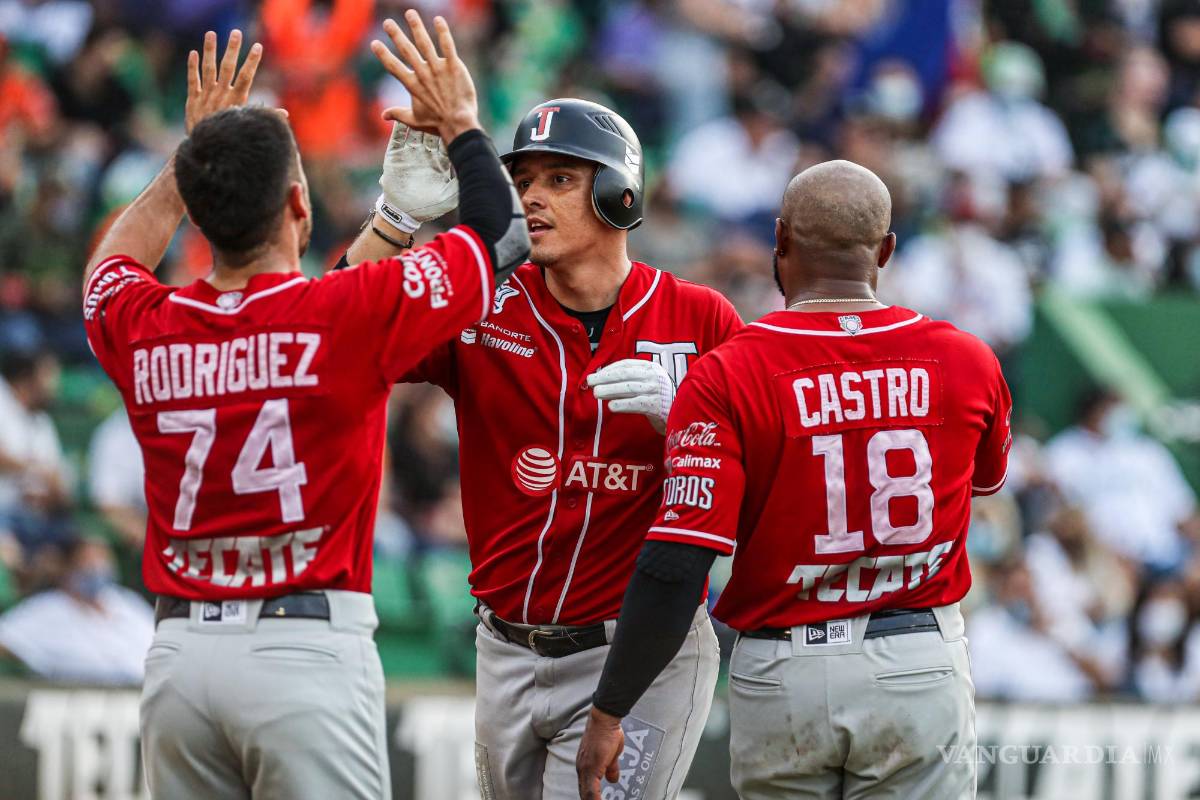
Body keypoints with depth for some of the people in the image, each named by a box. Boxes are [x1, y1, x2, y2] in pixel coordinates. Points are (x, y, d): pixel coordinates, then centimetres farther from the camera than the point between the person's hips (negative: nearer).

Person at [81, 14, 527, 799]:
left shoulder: (143, 330, 4)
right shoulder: (352, 313, -8)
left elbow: (114, 263, 31)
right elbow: (503, 235, 7)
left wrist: (194, 156, 36)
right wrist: (460, 125, 22)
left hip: (178, 653, 5)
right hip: (308, 642, -5)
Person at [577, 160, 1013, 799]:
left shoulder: (727, 377, -12)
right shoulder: (967, 363, -3)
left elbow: (675, 567, -17)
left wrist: (608, 711, -12)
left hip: (782, 678, -1)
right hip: (921, 673, 1)